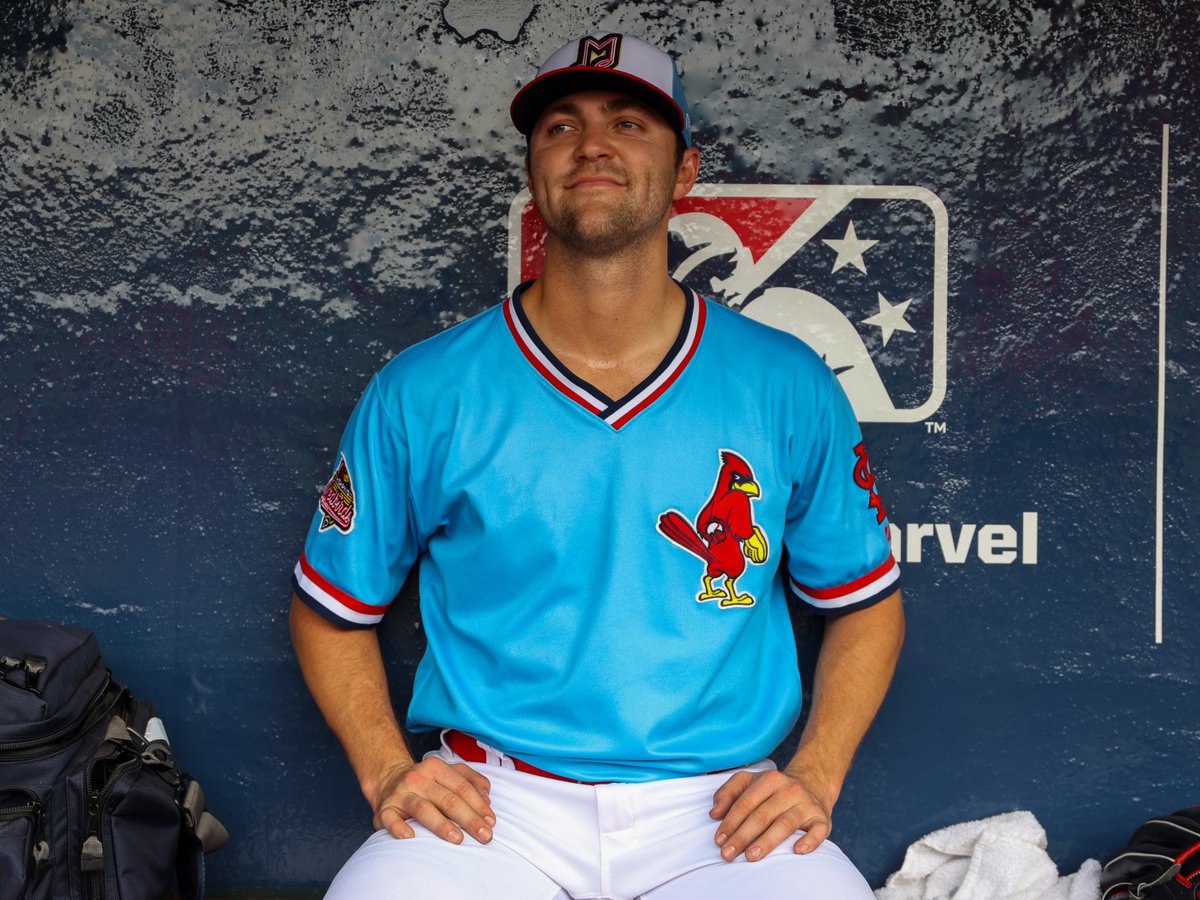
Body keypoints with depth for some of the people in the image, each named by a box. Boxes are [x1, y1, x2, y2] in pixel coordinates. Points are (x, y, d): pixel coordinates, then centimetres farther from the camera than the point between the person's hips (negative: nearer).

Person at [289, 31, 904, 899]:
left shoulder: (787, 388, 2)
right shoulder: (421, 395, 0)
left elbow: (867, 602, 12)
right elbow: (332, 606, 11)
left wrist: (814, 776, 0)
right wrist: (387, 771, -3)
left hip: (715, 810, 1)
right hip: (496, 806, 0)